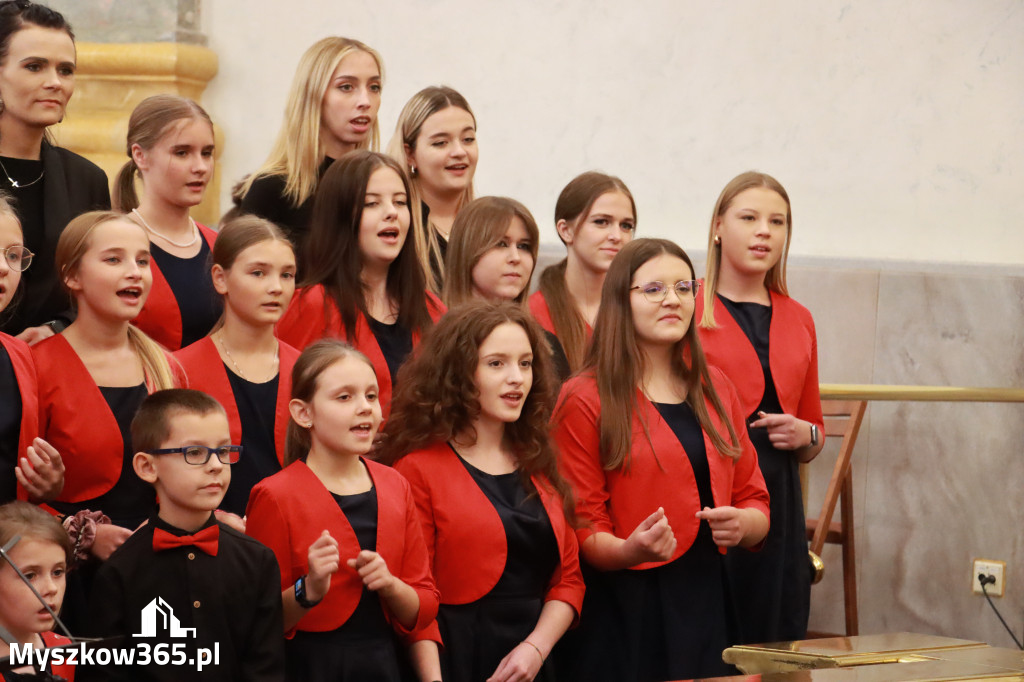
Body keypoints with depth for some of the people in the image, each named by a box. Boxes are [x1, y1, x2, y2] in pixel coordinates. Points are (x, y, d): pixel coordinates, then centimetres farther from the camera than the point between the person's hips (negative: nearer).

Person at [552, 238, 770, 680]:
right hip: (627, 614, -5)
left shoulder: (714, 390, 15)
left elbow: (754, 499, 19)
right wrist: (628, 550, -24)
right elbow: (581, 525, -5)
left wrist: (743, 525, -4)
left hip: (709, 605, 5)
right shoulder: (585, 400, -3)